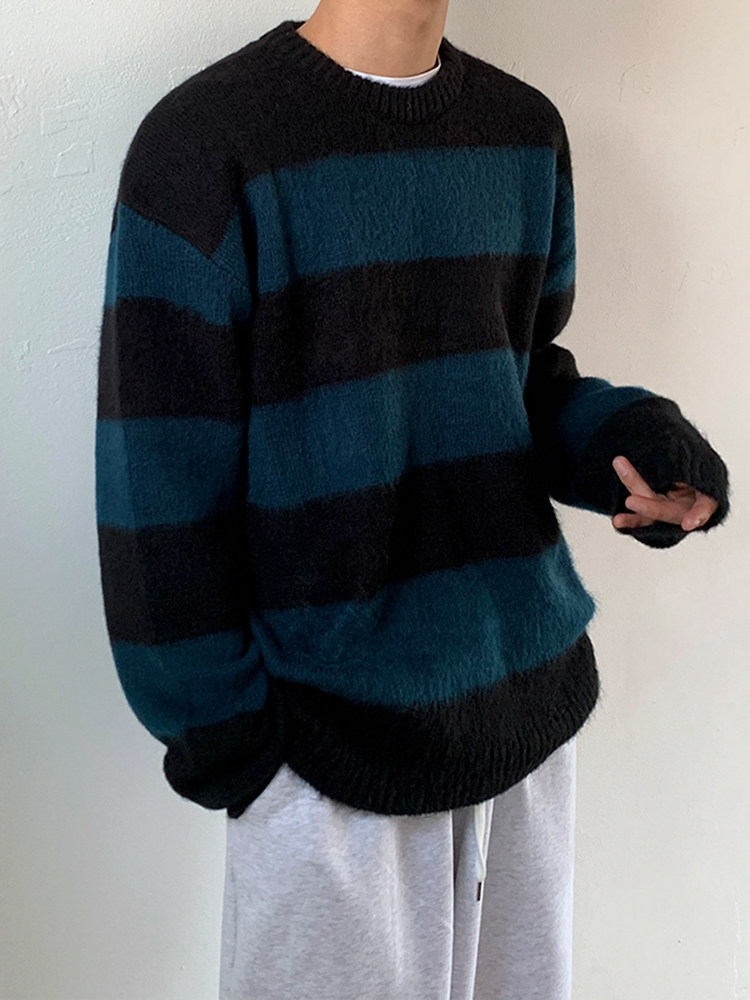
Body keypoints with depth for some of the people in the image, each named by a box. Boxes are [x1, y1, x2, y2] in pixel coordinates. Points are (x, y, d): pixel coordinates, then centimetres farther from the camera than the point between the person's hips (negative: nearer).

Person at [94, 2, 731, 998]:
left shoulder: (527, 130, 6)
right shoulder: (204, 141, -13)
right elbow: (161, 485, -12)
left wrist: (645, 440, -6)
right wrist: (223, 737, -10)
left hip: (534, 692, 6)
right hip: (333, 729, -5)